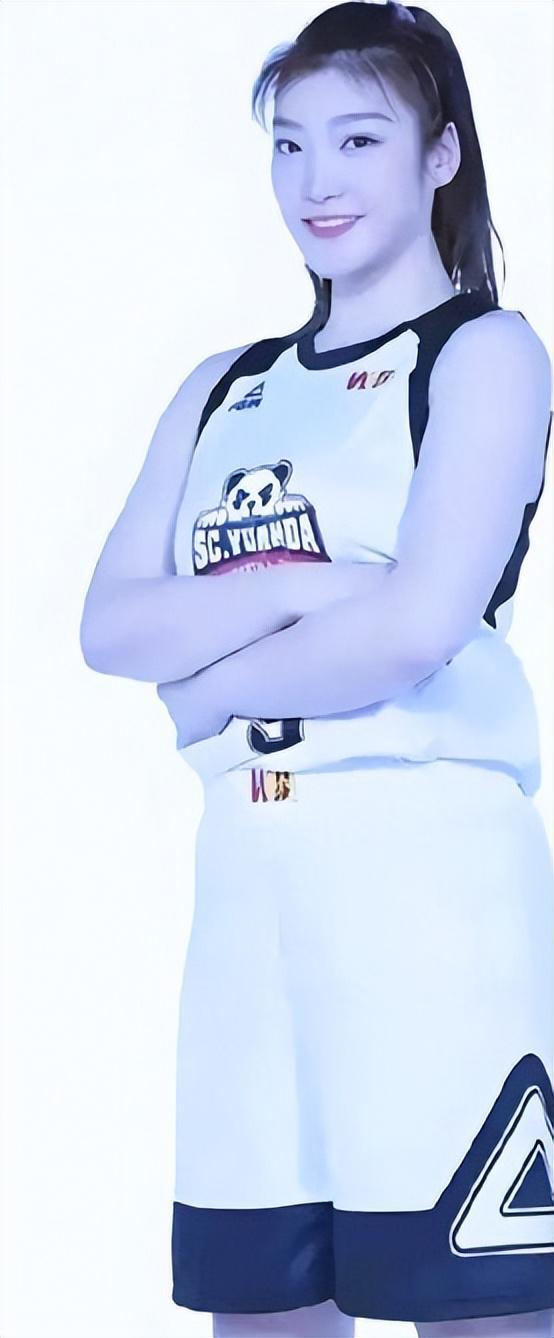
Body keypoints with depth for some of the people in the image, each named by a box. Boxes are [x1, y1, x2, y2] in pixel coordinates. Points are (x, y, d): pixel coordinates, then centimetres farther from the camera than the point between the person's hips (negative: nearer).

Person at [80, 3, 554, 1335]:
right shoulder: (225, 390, 17)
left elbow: (417, 626, -14)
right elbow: (109, 626, 5)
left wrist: (209, 682, -1)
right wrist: (299, 586, -10)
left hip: (430, 863, -6)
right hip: (247, 878, 6)